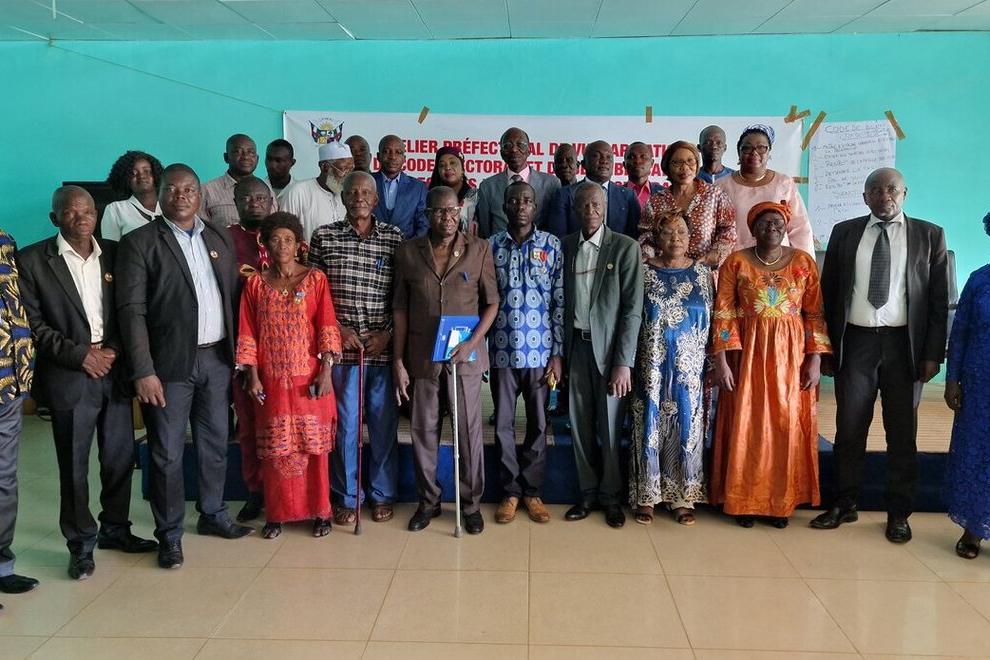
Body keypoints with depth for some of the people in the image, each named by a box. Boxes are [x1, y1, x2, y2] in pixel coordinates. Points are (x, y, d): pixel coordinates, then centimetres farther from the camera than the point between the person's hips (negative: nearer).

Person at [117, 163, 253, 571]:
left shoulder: (220, 238, 10)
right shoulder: (139, 243, -6)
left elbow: (233, 297, 11)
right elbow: (132, 311, -10)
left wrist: (238, 354, 5)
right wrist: (143, 372, -16)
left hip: (217, 358, 5)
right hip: (170, 363, -5)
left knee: (215, 443, 16)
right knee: (167, 453, 3)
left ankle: (213, 515, 33)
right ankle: (169, 535, 17)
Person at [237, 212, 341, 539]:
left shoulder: (315, 279, 1)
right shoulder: (255, 284, 6)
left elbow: (327, 327, -3)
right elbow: (248, 334, 5)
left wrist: (326, 372, -10)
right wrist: (253, 376, -1)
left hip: (309, 378, -1)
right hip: (272, 380, 1)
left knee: (314, 445, 4)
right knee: (276, 449, 6)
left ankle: (319, 511, 16)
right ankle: (276, 513, 18)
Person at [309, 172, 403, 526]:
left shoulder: (395, 237, 3)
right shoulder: (324, 236, 4)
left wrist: (388, 334, -7)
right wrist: (336, 329, -5)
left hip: (383, 347, 0)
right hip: (342, 346, 0)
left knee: (384, 423, 8)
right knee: (344, 422, 6)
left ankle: (383, 495, 23)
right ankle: (345, 496, 21)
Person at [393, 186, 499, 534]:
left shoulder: (479, 249, -1)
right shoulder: (408, 252, 2)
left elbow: (492, 302, 1)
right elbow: (400, 309, 4)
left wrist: (472, 342, -13)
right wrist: (398, 361, 0)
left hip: (466, 355, -1)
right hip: (422, 356, 1)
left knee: (469, 430, 5)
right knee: (424, 431, 9)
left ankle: (472, 502, 20)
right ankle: (428, 500, 25)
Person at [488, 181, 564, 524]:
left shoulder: (553, 246, 1)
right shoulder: (490, 246, 4)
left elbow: (560, 303, 0)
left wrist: (557, 354, -4)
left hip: (540, 352, -1)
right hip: (502, 351, 1)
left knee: (538, 424, 8)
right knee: (503, 424, 7)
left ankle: (533, 491, 22)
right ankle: (510, 491, 21)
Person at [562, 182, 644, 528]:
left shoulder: (626, 247, -4)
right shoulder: (565, 246, 6)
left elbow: (632, 309, -7)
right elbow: (561, 301, 6)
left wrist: (623, 362, -12)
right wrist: (559, 351, -1)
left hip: (609, 347, -3)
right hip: (575, 346, 3)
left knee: (609, 427, 4)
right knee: (581, 425, 8)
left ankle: (611, 496, 20)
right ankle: (588, 493, 23)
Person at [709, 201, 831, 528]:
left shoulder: (804, 261, 3)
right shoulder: (736, 262, -1)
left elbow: (815, 314, 3)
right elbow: (723, 313, -3)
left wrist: (815, 360, -4)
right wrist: (721, 361, -9)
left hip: (791, 354, 1)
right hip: (748, 352, -1)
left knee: (788, 427, 5)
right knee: (746, 427, 3)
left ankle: (782, 500, 19)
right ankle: (744, 500, 16)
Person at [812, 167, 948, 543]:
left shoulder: (929, 236, 3)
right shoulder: (844, 233, 7)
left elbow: (939, 299, 2)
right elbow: (828, 292, 7)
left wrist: (933, 354, -5)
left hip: (903, 343, -1)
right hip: (855, 342, 1)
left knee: (902, 432, 8)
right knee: (849, 428, 7)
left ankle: (899, 514, 20)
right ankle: (844, 505, 20)